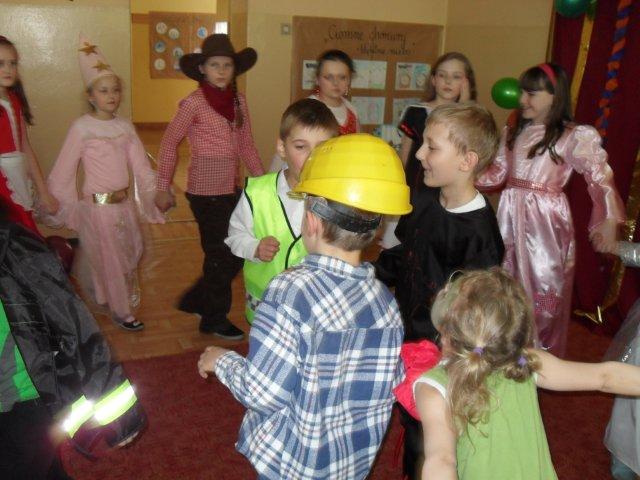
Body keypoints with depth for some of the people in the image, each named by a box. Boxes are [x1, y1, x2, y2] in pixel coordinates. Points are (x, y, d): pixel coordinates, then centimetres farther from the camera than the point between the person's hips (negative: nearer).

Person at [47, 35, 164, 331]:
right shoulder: (82, 127, -11)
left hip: (125, 203, 6)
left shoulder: (125, 126, 3)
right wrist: (67, 207, -5)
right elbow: (64, 171, -8)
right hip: (97, 205, -6)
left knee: (130, 254, 17)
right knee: (109, 259, 5)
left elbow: (141, 165, 3)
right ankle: (121, 311, 21)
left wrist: (152, 196, -2)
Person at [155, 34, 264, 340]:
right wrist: (163, 188, -3)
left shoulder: (238, 100, 7)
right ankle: (214, 320, 24)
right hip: (206, 191, -7)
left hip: (231, 188, 7)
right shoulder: (194, 102, -10)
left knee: (237, 252, 13)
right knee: (222, 256, 3)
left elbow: (246, 146, 12)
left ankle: (195, 301, 32)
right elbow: (169, 142, -4)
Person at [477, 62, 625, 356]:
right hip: (511, 215, 6)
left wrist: (608, 221, -25)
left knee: (543, 290, 4)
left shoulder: (574, 137, -10)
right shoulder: (513, 132, 9)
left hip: (546, 221, -6)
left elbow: (601, 179, -13)